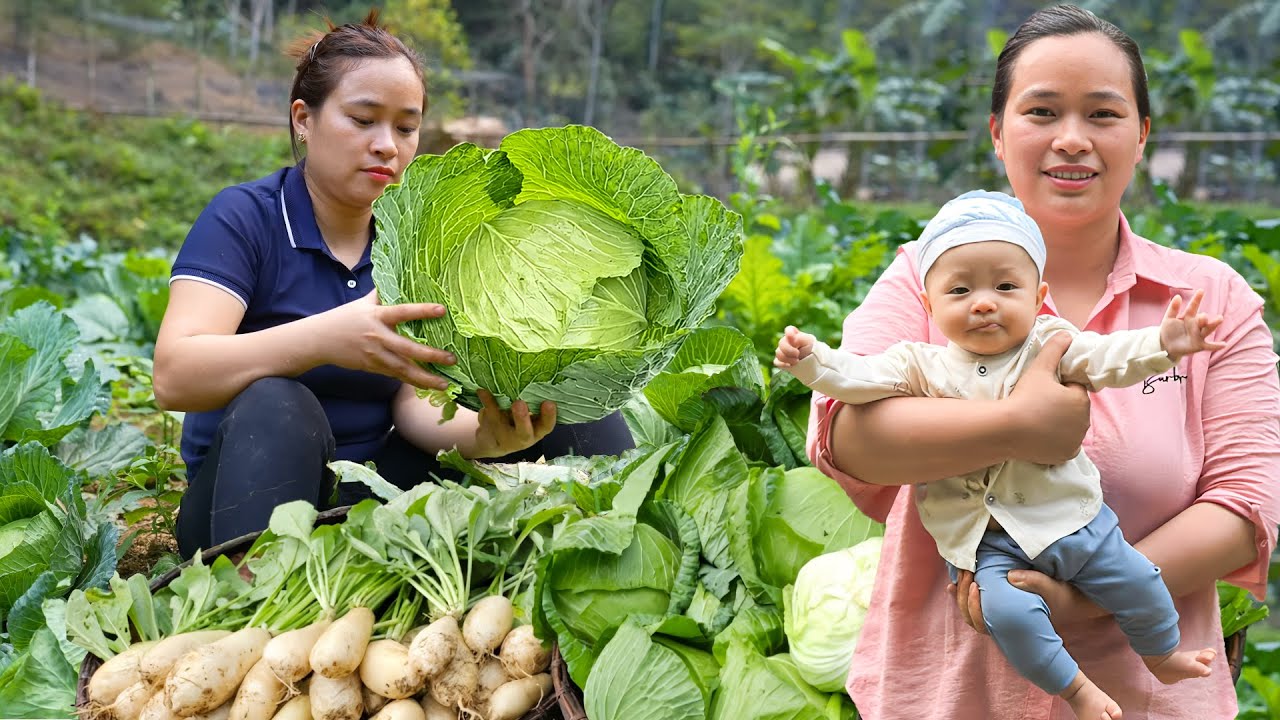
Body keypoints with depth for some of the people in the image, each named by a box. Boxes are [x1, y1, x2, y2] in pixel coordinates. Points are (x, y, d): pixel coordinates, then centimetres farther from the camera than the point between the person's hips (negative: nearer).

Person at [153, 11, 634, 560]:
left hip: (374, 493, 4)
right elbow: (174, 376, -25)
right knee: (275, 408, -38)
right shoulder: (243, 218, -10)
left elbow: (414, 401, -7)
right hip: (252, 498, -4)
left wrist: (483, 436, -31)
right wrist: (323, 339, -42)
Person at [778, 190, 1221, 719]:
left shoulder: (1049, 345, -1)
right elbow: (858, 377, -10)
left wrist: (1162, 344, -29)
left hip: (1071, 513, 2)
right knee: (1008, 611, -21)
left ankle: (1162, 654, 36)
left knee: (1136, 579, 4)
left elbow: (1109, 358, -12)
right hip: (988, 540, -1)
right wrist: (811, 358, -27)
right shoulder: (922, 365, -2)